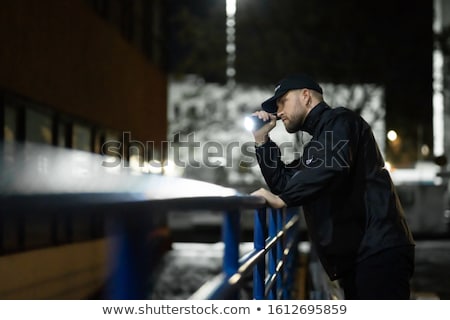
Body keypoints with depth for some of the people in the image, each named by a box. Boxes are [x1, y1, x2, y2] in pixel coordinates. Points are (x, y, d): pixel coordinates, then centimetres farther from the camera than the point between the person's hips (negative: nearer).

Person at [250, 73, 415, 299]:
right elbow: (283, 183, 26)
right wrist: (261, 139, 20)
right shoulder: (317, 143, 29)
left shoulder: (339, 121, 0)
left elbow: (332, 165, -20)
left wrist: (281, 199, -18)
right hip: (353, 256, 10)